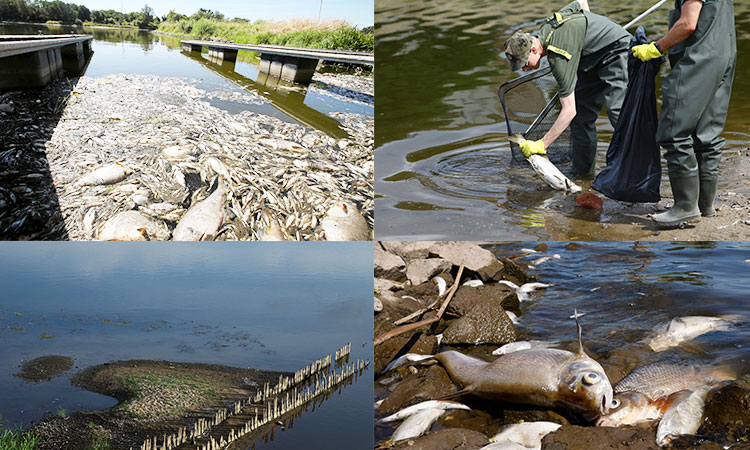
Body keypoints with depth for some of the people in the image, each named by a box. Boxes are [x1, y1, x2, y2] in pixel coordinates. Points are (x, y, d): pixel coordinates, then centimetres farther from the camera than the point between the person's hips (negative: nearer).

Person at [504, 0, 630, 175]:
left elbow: (569, 111, -32)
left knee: (616, 110, -24)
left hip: (617, 50, -10)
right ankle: (582, 169, 8)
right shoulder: (545, 27, -8)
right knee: (581, 111, 3)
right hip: (593, 58, 10)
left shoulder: (558, 57, -33)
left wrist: (541, 144, -31)